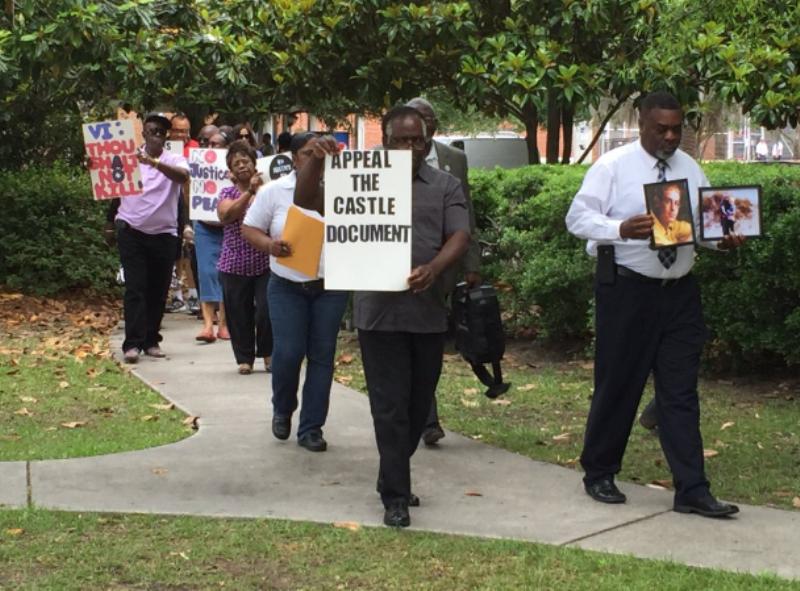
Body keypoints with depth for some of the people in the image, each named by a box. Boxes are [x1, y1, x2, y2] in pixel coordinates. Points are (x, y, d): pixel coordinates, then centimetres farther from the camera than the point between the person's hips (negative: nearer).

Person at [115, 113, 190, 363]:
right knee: (135, 288, -7)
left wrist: (154, 162, -36)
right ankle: (133, 343, -9)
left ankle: (151, 340, 19)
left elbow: (183, 176, -22)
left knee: (158, 291, 8)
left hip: (163, 234, 1)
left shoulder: (174, 160, 1)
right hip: (132, 231, -1)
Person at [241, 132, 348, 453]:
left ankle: (311, 428, 12)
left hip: (330, 286, 1)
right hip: (287, 287, -1)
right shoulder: (273, 191, 0)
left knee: (322, 356, 3)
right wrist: (270, 244, -16)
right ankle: (282, 409, 22)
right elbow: (249, 229, 3)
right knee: (287, 353, -8)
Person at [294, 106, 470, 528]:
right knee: (390, 408, -2)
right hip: (380, 313, -2)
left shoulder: (445, 186, 8)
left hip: (429, 312, 2)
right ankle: (395, 496, 3)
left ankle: (394, 480, 30)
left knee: (418, 405, 12)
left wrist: (434, 269, -22)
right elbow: (305, 201, 2)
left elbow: (459, 237, -2)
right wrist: (317, 159, -15)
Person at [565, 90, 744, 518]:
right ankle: (599, 474, 23)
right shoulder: (612, 166, -5)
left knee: (681, 391, 4)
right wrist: (621, 229, -28)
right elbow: (578, 217, -10)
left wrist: (723, 239, -9)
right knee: (617, 385, 5)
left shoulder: (691, 170, 11)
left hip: (680, 292, 4)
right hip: (627, 289, -4)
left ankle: (692, 491, 5)